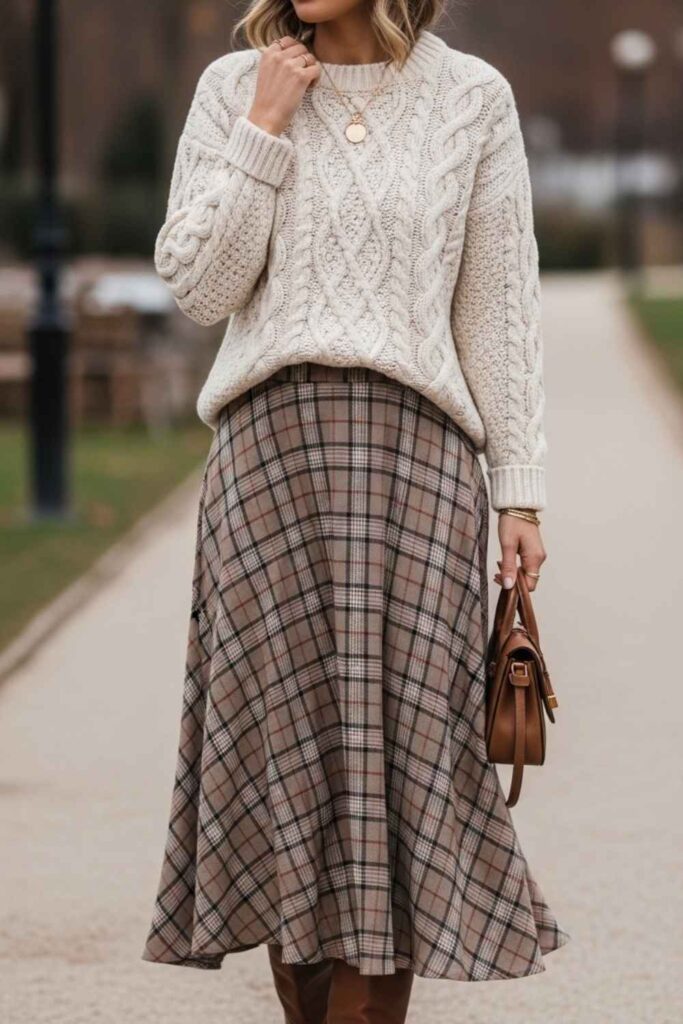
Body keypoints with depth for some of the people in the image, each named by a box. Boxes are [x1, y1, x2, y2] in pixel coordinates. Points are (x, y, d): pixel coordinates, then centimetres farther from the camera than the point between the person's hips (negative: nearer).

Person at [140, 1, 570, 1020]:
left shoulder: (472, 98, 4)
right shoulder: (233, 89, 6)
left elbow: (498, 306, 6)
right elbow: (200, 285, -1)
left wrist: (521, 485, 3)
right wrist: (264, 127, -7)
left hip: (417, 451, -1)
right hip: (271, 444, 1)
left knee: (395, 744, -4)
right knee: (285, 738, 0)